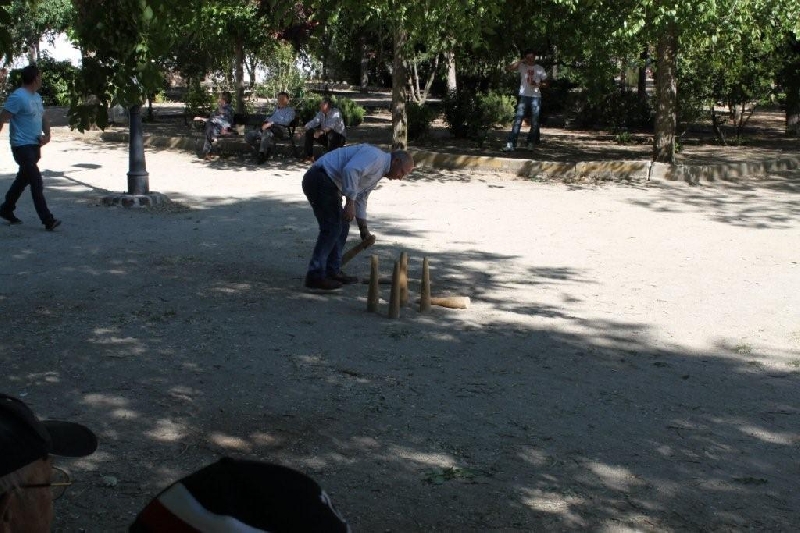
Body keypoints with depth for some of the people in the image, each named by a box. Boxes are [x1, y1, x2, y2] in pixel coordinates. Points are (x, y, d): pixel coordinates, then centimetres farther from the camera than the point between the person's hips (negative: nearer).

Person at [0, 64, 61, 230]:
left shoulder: (37, 97, 14)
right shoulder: (18, 97, -15)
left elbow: (44, 118, 19)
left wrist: (47, 134, 0)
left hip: (35, 146, 9)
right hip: (23, 146, -9)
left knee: (23, 179, 19)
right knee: (37, 182, -12)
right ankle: (47, 220, -14)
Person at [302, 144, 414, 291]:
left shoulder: (378, 173, 18)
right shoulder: (375, 156, -13)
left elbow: (361, 199, 26)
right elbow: (350, 170, -28)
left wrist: (364, 228, 27)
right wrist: (350, 203, -27)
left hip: (329, 184, 11)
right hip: (320, 178, -11)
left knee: (342, 226, 13)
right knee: (332, 227, -12)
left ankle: (333, 271, 20)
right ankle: (316, 275, -10)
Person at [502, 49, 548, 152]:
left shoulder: (540, 69, 7)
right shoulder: (522, 66, 4)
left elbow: (545, 83, 12)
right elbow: (508, 68, -7)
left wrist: (538, 84, -9)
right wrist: (519, 61, -11)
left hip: (536, 97, 2)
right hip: (524, 96, -2)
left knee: (535, 122, 5)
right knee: (518, 120, -11)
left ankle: (531, 143, 20)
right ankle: (510, 144, -17)